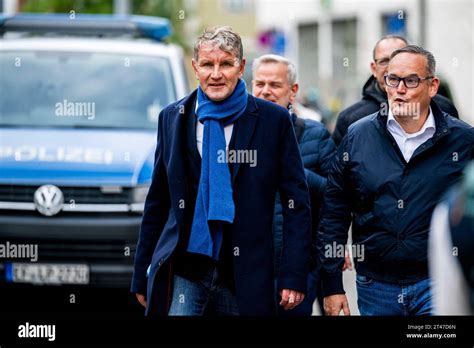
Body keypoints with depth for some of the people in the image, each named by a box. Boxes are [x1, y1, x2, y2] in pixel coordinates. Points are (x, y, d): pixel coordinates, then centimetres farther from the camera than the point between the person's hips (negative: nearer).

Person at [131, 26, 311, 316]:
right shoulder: (172, 118, 8)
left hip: (244, 276, -1)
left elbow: (297, 202, 0)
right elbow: (157, 202, 13)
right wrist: (141, 276, 10)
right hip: (182, 270, 1)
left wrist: (294, 277, -7)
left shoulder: (273, 120, 0)